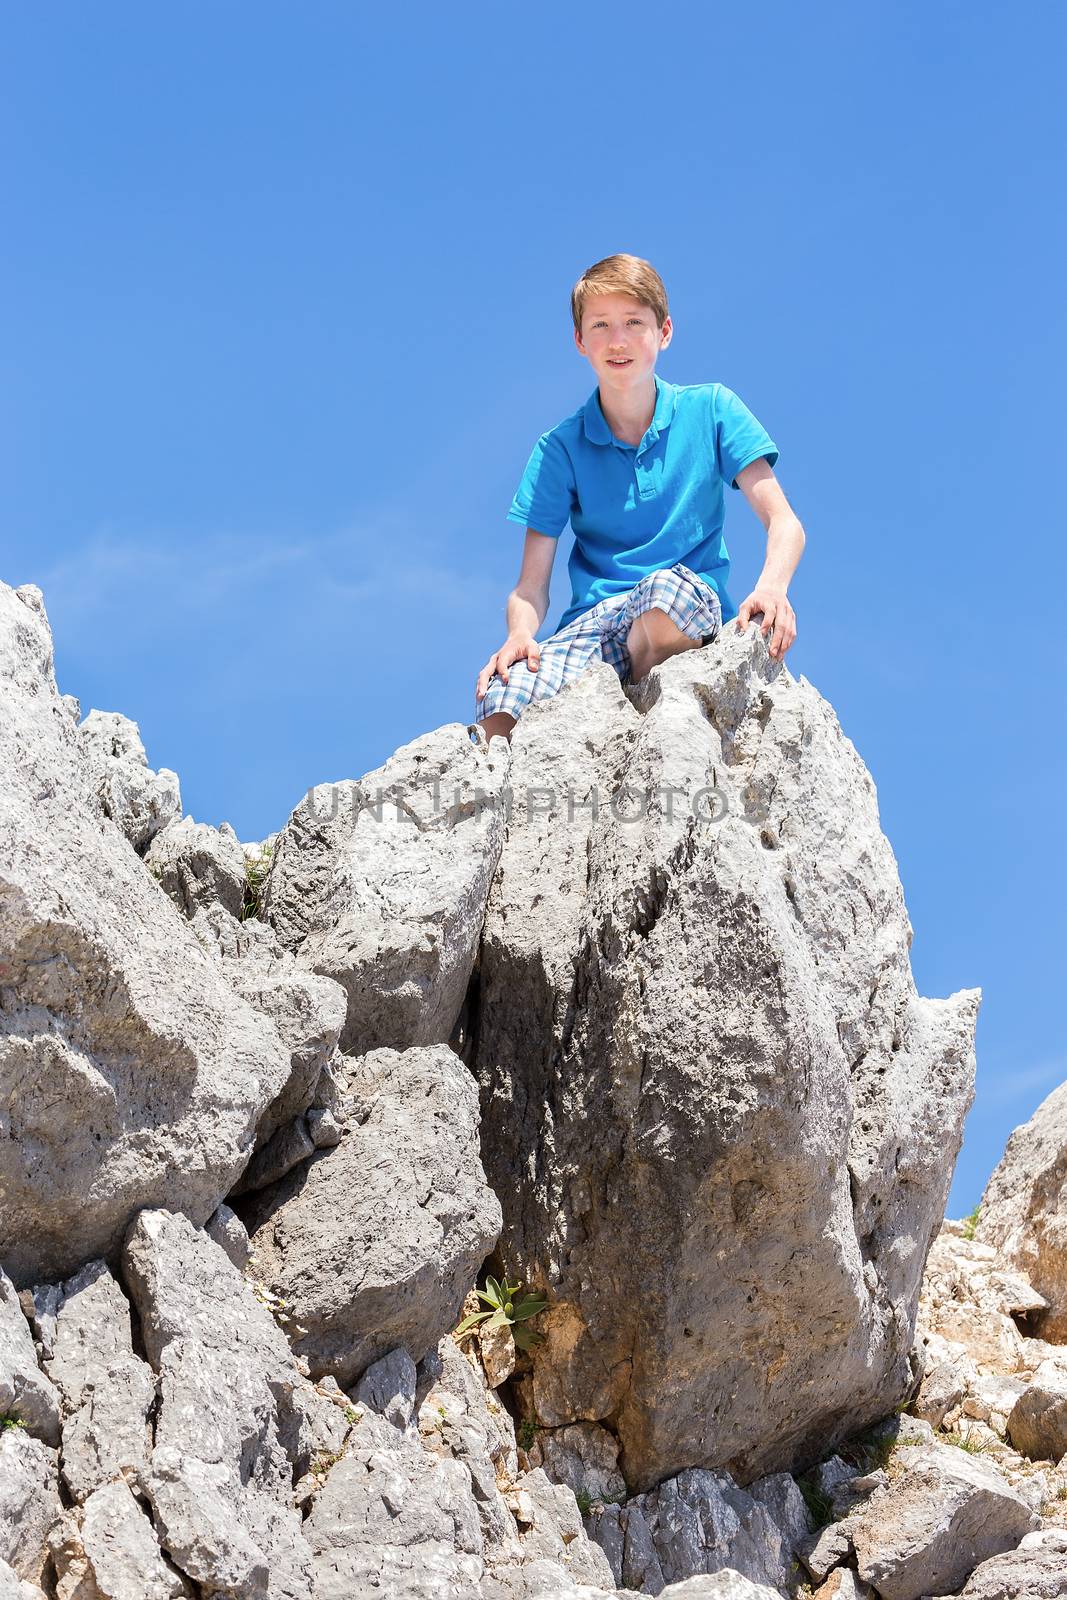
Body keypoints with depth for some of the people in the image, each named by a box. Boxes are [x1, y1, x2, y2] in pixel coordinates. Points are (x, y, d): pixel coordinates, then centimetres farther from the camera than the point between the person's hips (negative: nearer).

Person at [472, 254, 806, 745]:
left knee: (671, 586, -39)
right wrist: (520, 634, -19)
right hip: (594, 623, 0)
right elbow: (531, 586, 5)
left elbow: (784, 523, 1)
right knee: (498, 707, -34)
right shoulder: (560, 448, 11)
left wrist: (771, 586, -22)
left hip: (693, 617, 1)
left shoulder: (711, 410, 8)